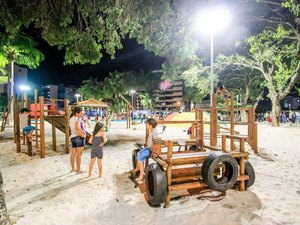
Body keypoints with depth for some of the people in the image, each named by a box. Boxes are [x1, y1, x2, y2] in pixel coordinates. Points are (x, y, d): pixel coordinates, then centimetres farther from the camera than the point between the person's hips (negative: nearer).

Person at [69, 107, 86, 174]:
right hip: (79, 137, -8)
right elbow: (78, 129, -27)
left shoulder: (71, 119, 14)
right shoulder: (77, 119, -15)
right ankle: (78, 170, 6)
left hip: (73, 137, 8)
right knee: (79, 155, -1)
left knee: (73, 154, 14)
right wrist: (83, 135, -13)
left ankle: (73, 169, 26)